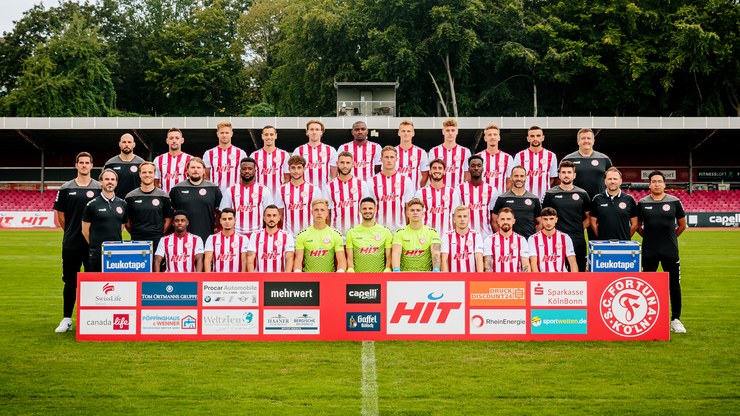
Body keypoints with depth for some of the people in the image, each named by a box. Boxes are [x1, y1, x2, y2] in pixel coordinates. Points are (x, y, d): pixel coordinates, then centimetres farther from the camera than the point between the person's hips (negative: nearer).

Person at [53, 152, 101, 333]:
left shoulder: (99, 188, 2)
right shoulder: (66, 188, 5)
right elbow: (60, 215, 10)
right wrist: (71, 231, 9)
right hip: (71, 243, 1)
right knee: (70, 281, 7)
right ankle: (66, 319, 14)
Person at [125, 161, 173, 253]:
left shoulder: (163, 196, 4)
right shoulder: (130, 197, 6)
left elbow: (168, 219, 8)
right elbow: (127, 222, 11)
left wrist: (160, 235, 4)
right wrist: (135, 234, 7)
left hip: (157, 242, 0)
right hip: (136, 242, 1)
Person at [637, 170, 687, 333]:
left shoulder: (674, 202, 1)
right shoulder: (642, 203, 3)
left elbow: (682, 225, 11)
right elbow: (637, 225, 14)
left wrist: (670, 238, 11)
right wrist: (649, 237, 9)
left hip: (670, 251, 0)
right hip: (649, 251, 1)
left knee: (674, 285, 3)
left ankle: (675, 319, 12)